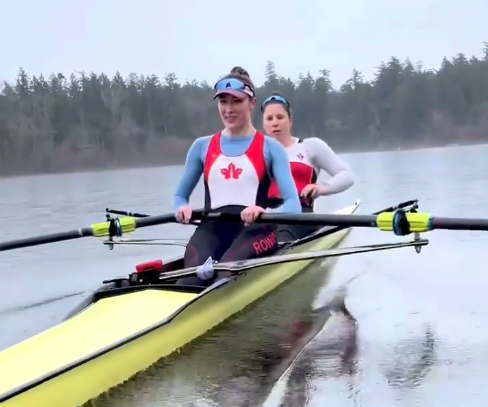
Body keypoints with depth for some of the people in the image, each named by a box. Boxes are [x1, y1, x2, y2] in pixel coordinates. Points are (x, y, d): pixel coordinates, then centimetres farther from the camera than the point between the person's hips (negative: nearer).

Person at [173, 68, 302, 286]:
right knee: (192, 280, -32)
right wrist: (182, 208, -3)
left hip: (254, 229, -2)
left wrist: (265, 213, -26)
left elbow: (293, 205, -3)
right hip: (212, 228, 3)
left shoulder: (270, 148, 8)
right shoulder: (202, 146, 18)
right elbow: (180, 196, 23)